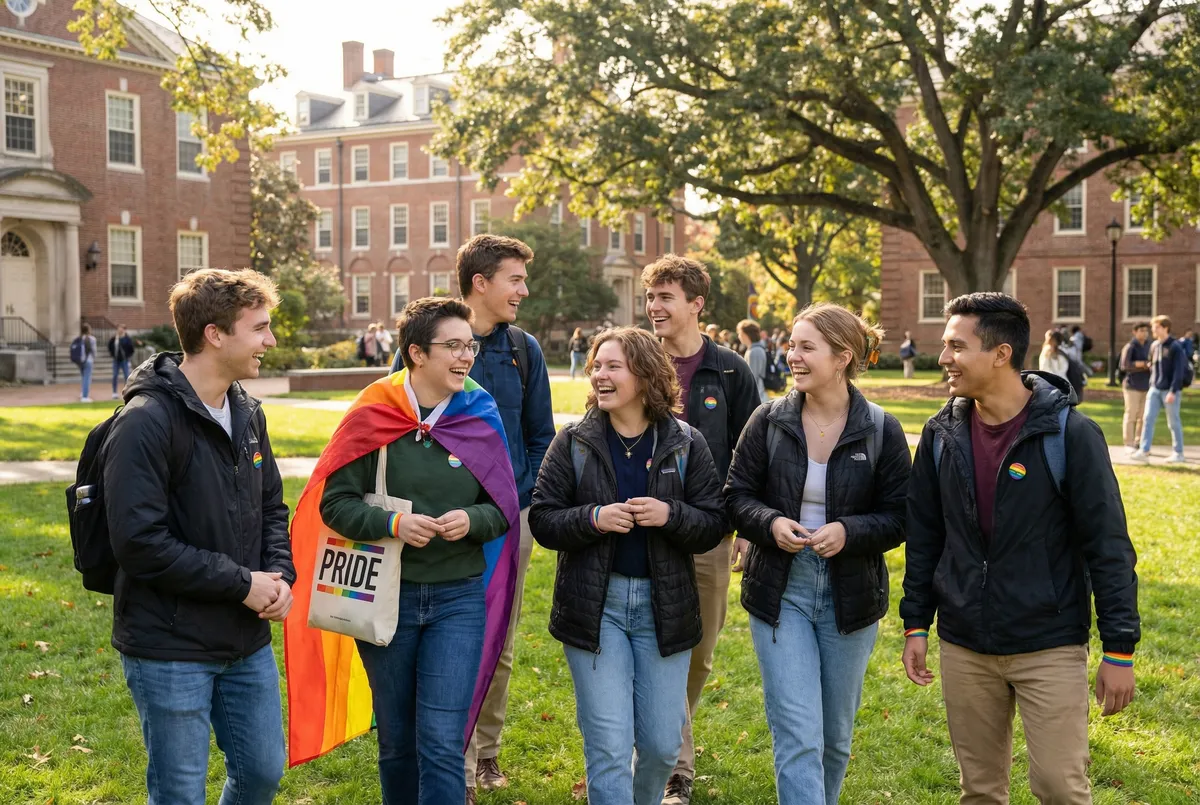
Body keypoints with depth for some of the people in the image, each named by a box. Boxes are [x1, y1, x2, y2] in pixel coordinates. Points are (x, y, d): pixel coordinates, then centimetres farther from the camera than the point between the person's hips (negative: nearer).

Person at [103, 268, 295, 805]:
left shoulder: (246, 413, 7)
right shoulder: (146, 422, -18)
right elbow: (139, 543, -23)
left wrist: (280, 574, -4)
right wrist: (242, 583, -18)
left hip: (247, 642, 7)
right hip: (171, 650, -7)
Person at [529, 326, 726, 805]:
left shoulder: (685, 444, 0)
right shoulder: (574, 442, -1)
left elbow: (713, 526, -1)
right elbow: (542, 520, -2)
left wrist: (670, 515, -20)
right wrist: (593, 518, -19)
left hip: (663, 603, 1)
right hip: (594, 604, -1)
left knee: (662, 743, 10)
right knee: (608, 747, -2)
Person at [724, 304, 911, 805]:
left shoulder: (881, 431, -5)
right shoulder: (769, 422, -3)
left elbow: (897, 517, -3)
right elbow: (736, 496, 1)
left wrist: (850, 532, -22)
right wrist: (770, 523, -19)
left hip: (849, 596, 1)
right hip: (779, 593, -1)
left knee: (836, 735, 16)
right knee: (798, 736, -7)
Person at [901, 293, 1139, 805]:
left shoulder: (1070, 434, -12)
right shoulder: (942, 435, 2)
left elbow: (1108, 545, -9)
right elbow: (923, 537, 9)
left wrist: (1120, 648, -10)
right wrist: (916, 625, 8)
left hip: (1050, 647, -4)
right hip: (964, 649, 4)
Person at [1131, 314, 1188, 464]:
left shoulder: (1175, 347, -11)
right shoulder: (1154, 346, 9)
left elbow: (1179, 372, -15)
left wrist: (1173, 391, -19)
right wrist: (1152, 384, 10)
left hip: (1170, 391, -6)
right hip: (1154, 389, 6)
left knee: (1174, 422, 3)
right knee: (1147, 418, -3)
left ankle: (1178, 453, 14)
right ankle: (1144, 451, -4)